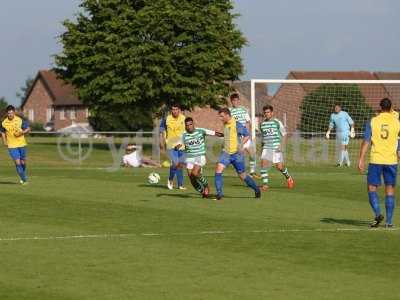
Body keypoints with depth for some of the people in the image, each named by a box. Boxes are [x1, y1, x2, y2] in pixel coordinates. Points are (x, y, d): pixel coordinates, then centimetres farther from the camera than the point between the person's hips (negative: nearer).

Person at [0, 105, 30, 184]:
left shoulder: (20, 120, -8)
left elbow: (28, 129, 1)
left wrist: (22, 132, -18)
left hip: (22, 144, 0)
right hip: (12, 146, 0)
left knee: (23, 162, 10)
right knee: (17, 162, -10)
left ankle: (24, 175, 38)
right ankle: (23, 179, 2)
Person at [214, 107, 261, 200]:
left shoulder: (237, 125, -12)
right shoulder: (225, 125, 8)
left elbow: (247, 135, -10)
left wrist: (240, 144, -19)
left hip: (236, 154, -5)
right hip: (226, 153, 5)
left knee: (242, 176, 5)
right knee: (218, 170, -17)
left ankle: (256, 189, 28)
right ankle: (219, 193, -16)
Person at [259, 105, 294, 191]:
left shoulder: (277, 122, -2)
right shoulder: (262, 124, 11)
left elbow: (284, 134, 1)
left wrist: (281, 145, -10)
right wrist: (262, 147, 21)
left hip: (276, 148, -3)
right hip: (266, 147, 3)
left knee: (279, 166, -6)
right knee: (263, 163, -18)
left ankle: (288, 176, 25)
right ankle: (265, 184, -14)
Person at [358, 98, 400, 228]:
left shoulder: (372, 122, -1)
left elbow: (366, 142, -6)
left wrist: (361, 160, -5)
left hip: (376, 160, -1)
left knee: (372, 188, 7)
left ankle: (378, 214, -13)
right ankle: (389, 221, 6)